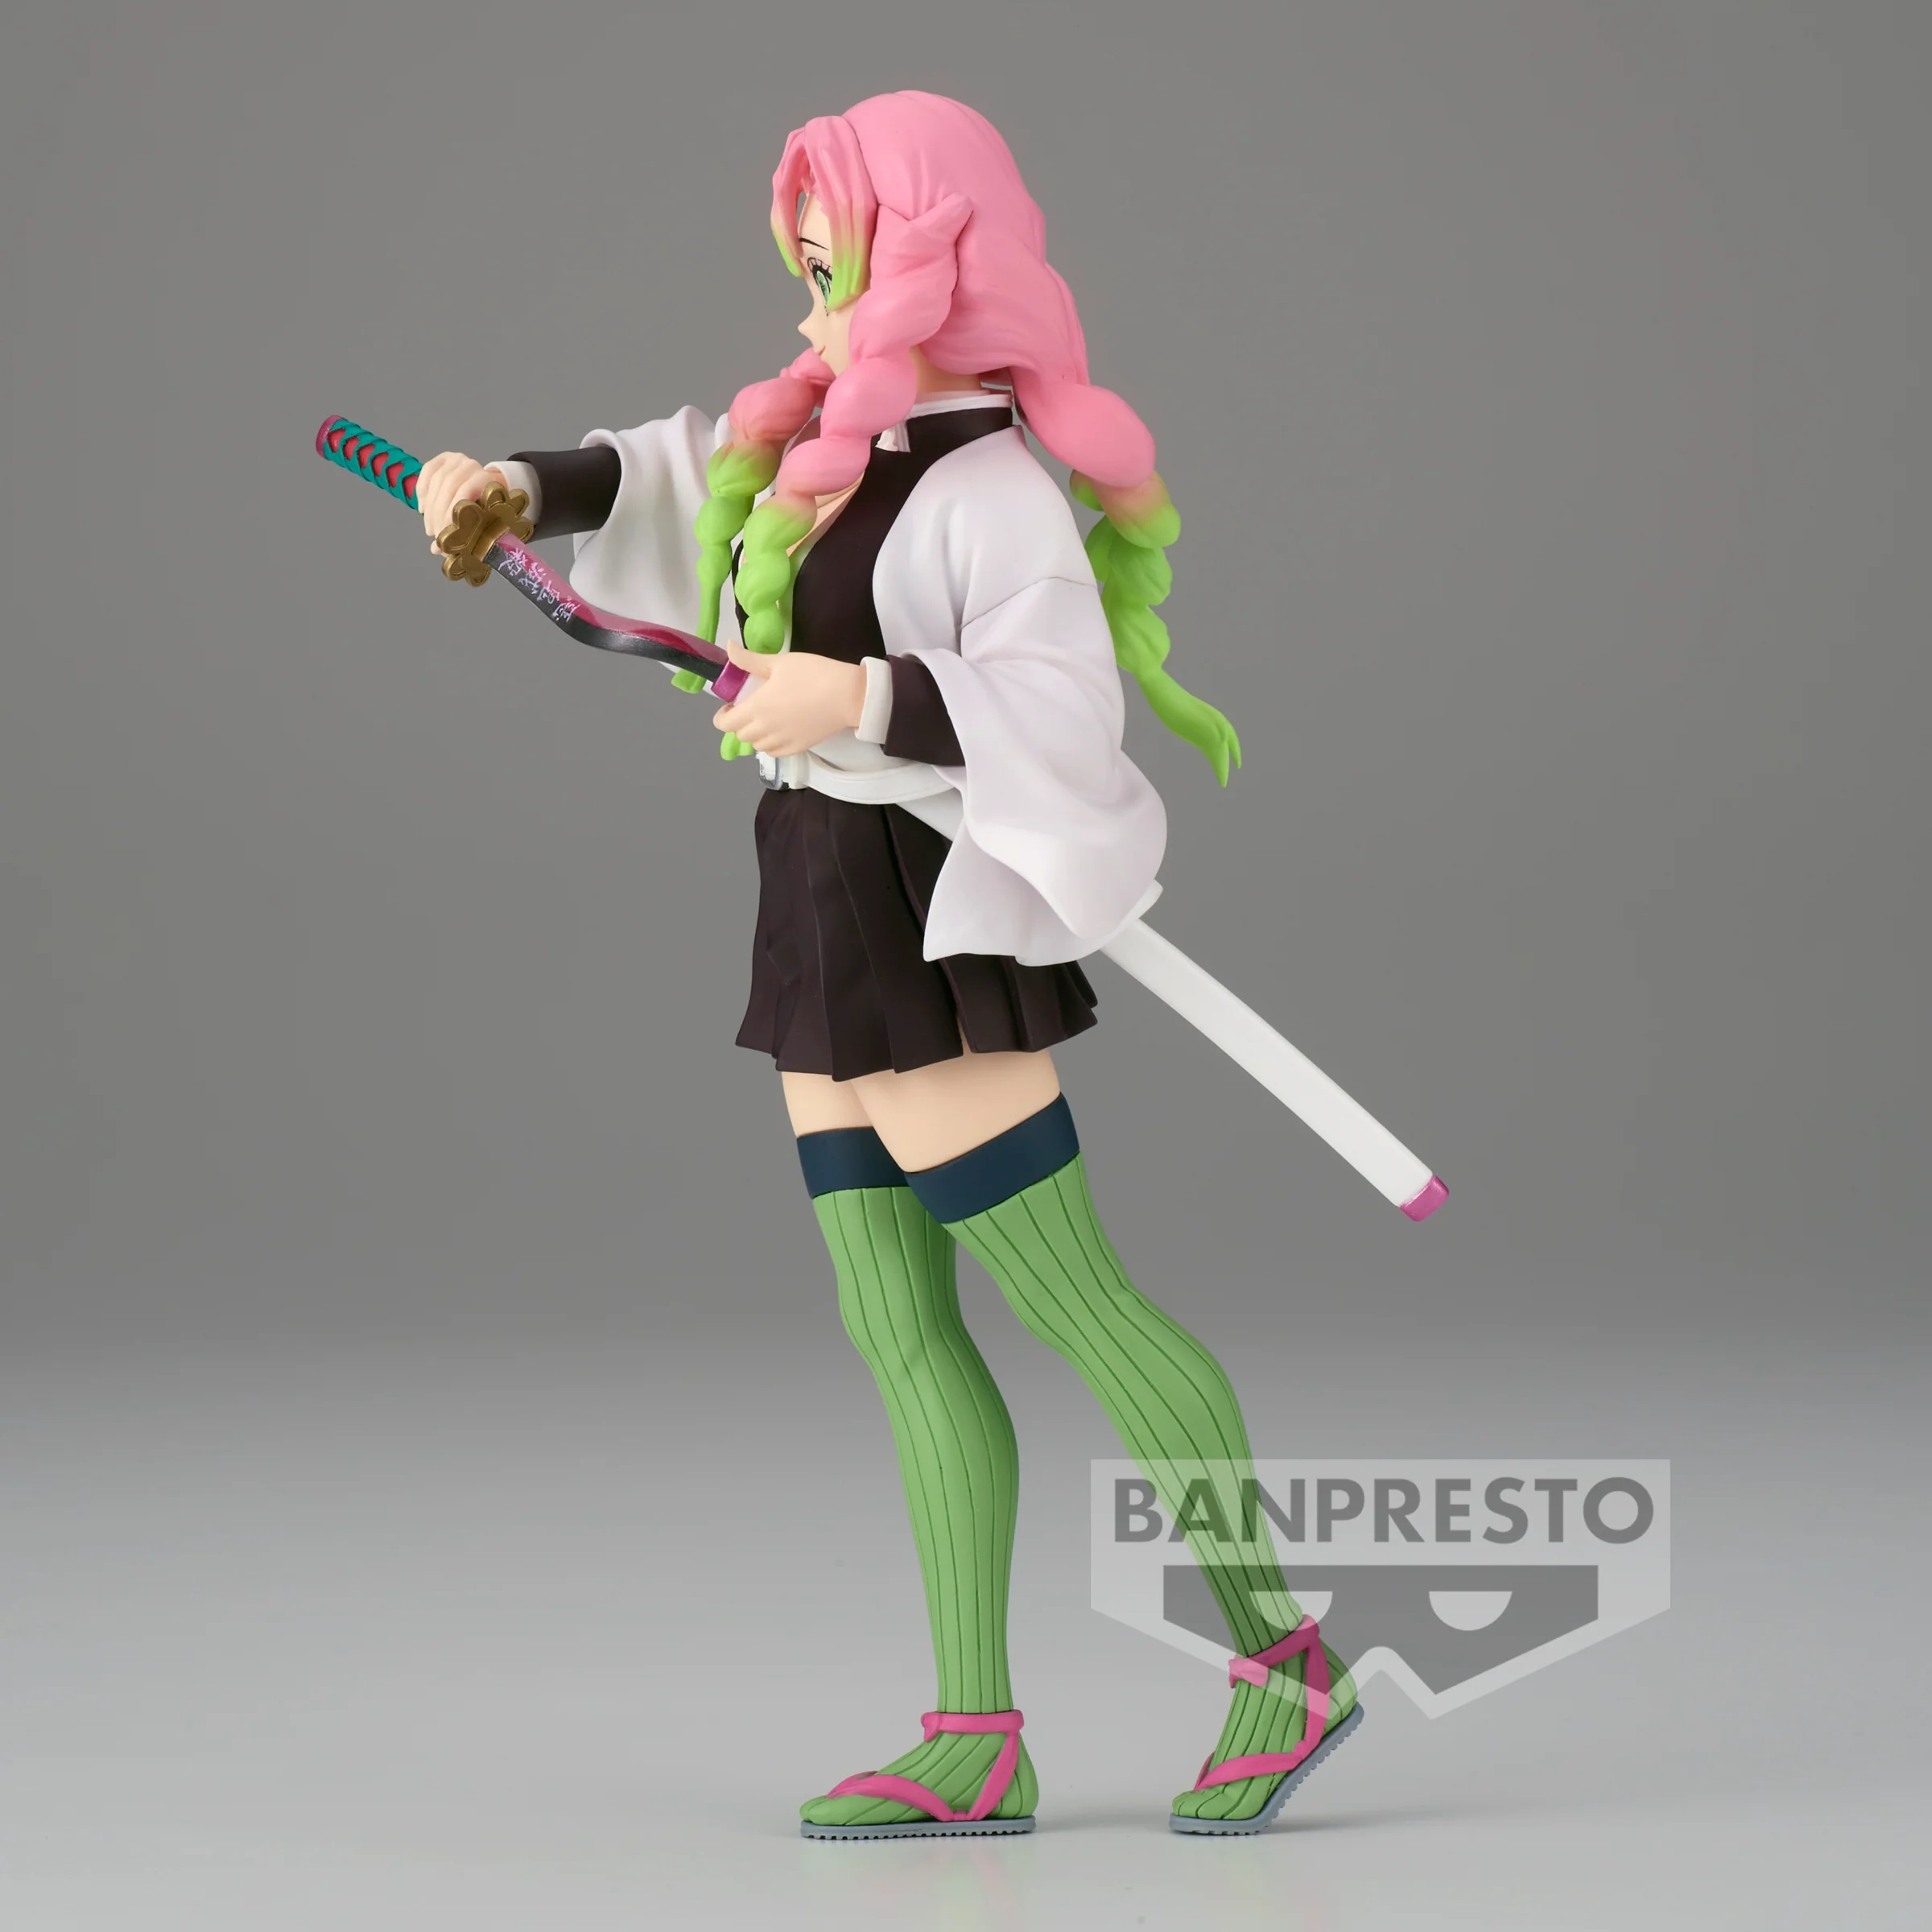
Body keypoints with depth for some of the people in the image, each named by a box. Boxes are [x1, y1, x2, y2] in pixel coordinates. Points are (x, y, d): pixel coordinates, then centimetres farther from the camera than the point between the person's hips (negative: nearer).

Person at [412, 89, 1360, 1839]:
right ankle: (978, 1741, 9)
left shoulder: (994, 486, -16)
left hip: (921, 924, -9)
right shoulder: (843, 436, 10)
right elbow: (675, 473, 24)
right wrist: (517, 486, 9)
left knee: (1072, 1300, -5)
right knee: (898, 1328, 7)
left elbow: (1062, 706, -27)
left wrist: (858, 696, -33)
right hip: (831, 920, 9)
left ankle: (1282, 1656, 6)